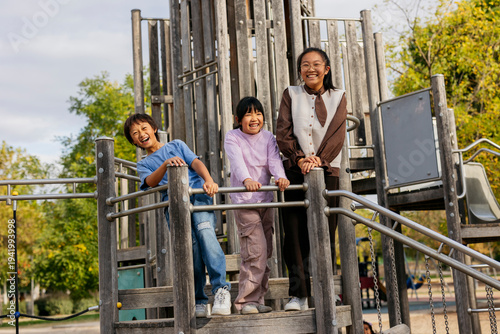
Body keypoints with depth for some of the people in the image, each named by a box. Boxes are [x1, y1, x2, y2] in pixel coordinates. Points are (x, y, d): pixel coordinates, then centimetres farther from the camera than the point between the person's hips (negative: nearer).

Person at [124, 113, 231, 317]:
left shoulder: (176, 145, 27)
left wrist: (209, 180, -10)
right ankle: (198, 301, -15)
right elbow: (150, 182, 2)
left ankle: (221, 289, -32)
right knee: (191, 243, -21)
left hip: (198, 194, 0)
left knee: (205, 231, -28)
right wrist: (166, 164, -18)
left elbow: (196, 163, 11)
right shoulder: (144, 165, 26)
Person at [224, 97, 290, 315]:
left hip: (266, 201, 5)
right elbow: (237, 161, -22)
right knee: (256, 251, -13)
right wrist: (247, 180, -41)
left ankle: (257, 299, 19)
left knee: (266, 252, 8)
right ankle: (247, 300, -3)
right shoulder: (232, 137, -4)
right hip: (244, 201, -5)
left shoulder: (268, 137, 9)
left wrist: (280, 177, -29)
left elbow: (274, 160, -7)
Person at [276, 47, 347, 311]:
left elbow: (337, 134, 1)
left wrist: (319, 159, -14)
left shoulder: (337, 97, 13)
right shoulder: (291, 95, 12)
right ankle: (299, 294, -3)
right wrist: (300, 159, -12)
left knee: (325, 232, -3)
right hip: (296, 170, 0)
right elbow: (283, 132, 3)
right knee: (295, 232, -6)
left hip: (327, 170, 0)